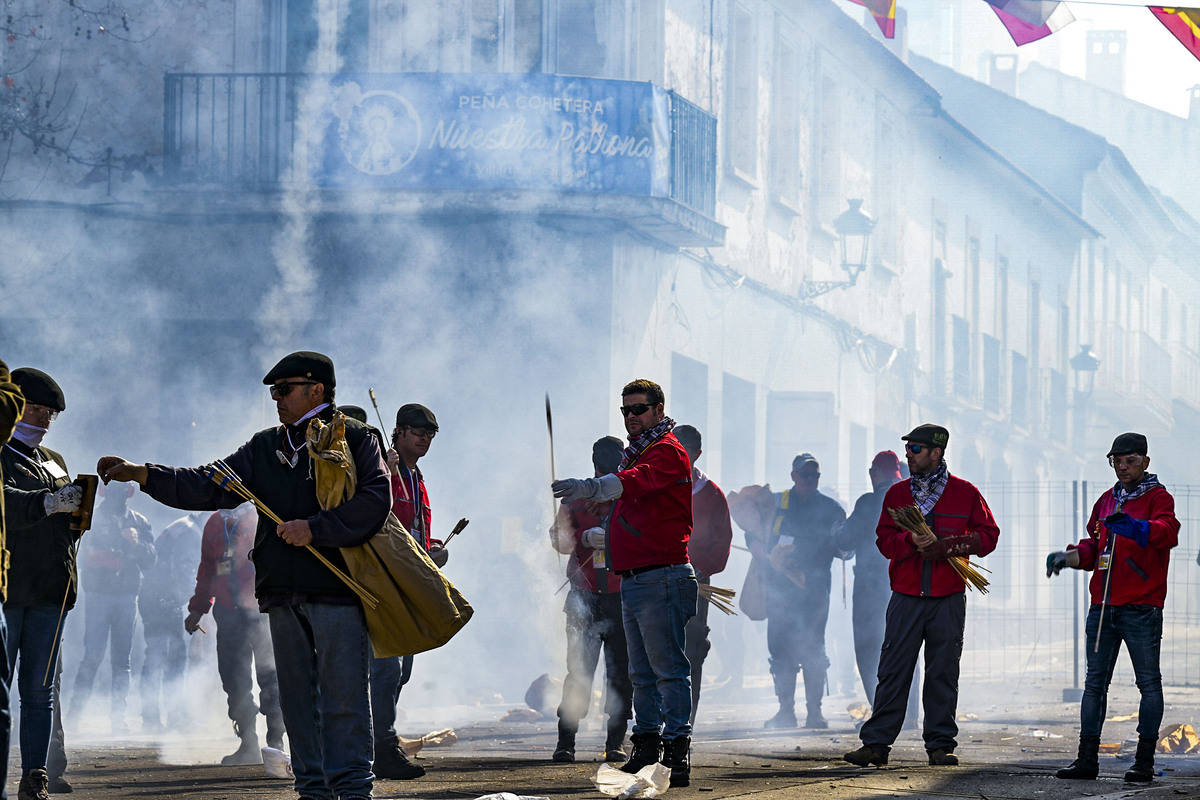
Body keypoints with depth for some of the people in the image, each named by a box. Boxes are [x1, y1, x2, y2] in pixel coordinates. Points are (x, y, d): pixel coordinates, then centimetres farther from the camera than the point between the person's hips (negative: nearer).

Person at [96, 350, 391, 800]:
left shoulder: (356, 442, 0)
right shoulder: (265, 449, 17)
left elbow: (373, 503, -12)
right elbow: (210, 488, 11)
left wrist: (314, 528, -17)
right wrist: (143, 475, 1)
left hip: (337, 590, -6)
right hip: (283, 594, 6)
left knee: (343, 695, -8)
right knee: (296, 695, 7)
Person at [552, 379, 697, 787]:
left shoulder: (667, 452, -9)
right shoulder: (634, 454, 22)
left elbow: (636, 482, -31)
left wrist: (592, 487, -45)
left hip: (660, 578, -10)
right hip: (631, 580, 10)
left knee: (669, 668, -10)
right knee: (641, 673, 13)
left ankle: (677, 750, -11)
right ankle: (647, 747, 18)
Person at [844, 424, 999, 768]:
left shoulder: (965, 493, 3)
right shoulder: (897, 494, 10)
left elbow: (988, 534, 2)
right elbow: (884, 539, 6)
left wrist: (946, 545, -11)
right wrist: (911, 542, -15)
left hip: (948, 599, -1)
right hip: (906, 596, 1)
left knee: (943, 672, 3)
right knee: (893, 671, -1)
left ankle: (941, 745, 10)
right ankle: (876, 743, 1)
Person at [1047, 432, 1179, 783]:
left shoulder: (1157, 497, -2)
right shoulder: (1107, 500, 18)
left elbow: (1168, 532, -22)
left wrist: (1133, 526, -40)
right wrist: (1069, 556, 2)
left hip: (1141, 608, -6)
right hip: (1103, 606, 7)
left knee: (1148, 681, -3)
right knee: (1095, 682, 7)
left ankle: (1145, 760, -1)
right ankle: (1087, 757, 10)